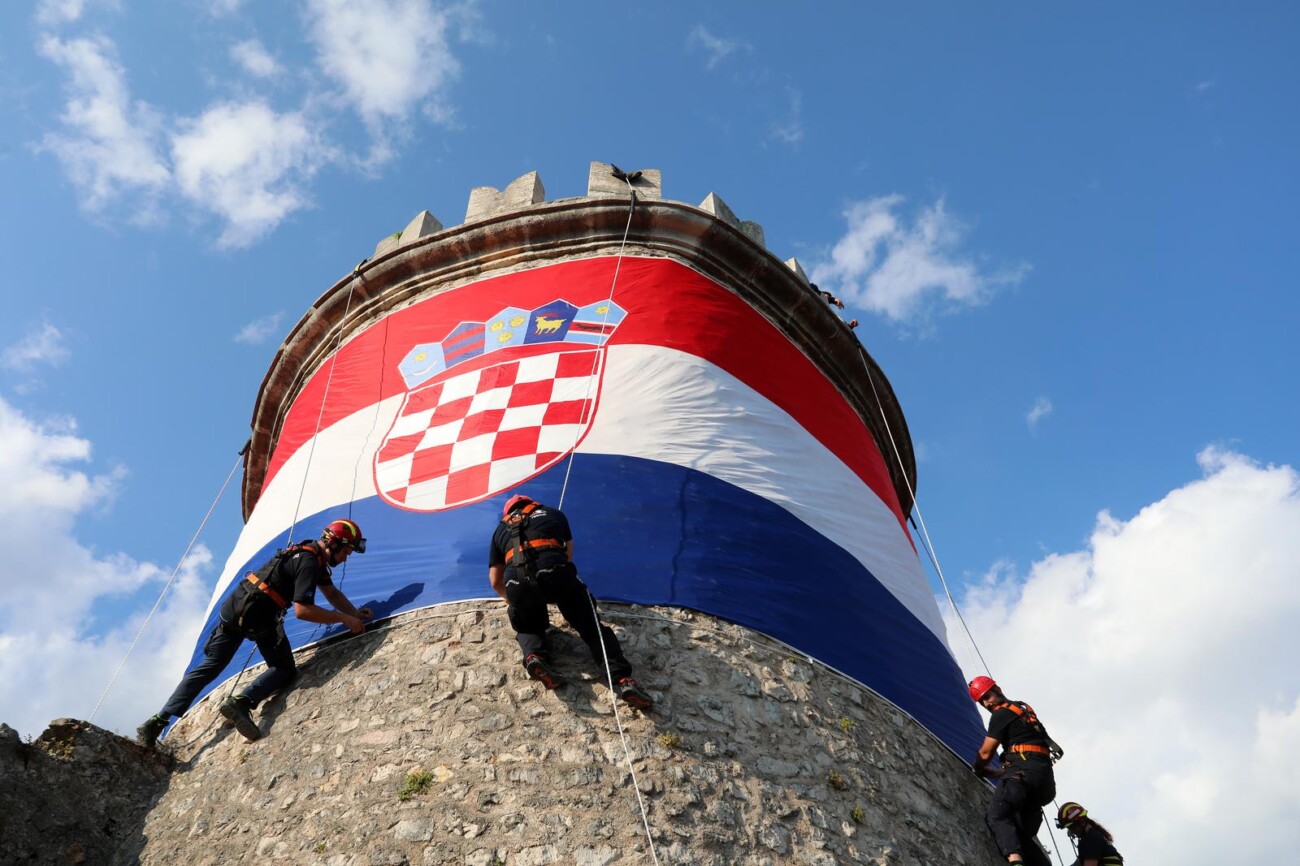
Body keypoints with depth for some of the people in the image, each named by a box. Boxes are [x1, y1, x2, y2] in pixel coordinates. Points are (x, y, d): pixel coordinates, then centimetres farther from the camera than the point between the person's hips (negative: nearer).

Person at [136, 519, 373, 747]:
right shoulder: (309, 562, -14)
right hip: (258, 616, -9)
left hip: (233, 606, 9)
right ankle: (242, 702, -18)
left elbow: (332, 593, 27)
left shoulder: (315, 557, 17)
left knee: (208, 667, 11)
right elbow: (302, 610, -22)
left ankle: (158, 721, 8)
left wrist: (356, 614, 14)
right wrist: (344, 619, -15)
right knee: (285, 669, 4)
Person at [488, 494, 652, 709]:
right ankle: (622, 679, -15)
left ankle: (534, 656, -6)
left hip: (516, 582, 1)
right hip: (556, 572, -1)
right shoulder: (554, 514, 34)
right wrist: (559, 590, 54)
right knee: (591, 627, 8)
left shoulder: (501, 529, 33)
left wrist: (512, 600, 52)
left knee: (528, 626, 28)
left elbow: (495, 581, 33)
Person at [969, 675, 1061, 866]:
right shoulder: (1024, 709, 31)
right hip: (1044, 774, 10)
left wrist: (977, 769, 24)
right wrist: (999, 772, 36)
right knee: (1023, 835, 10)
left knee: (996, 815, -28)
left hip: (1025, 770, -10)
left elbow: (986, 753, 2)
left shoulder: (1001, 714, 3)